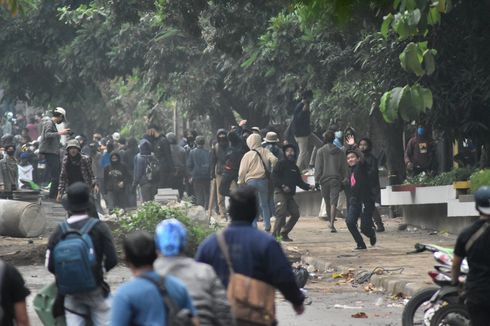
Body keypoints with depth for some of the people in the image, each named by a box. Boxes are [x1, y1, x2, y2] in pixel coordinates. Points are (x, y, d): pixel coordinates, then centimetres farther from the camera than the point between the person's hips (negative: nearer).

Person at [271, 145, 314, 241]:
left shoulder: (295, 167, 21)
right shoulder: (281, 164, -2)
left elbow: (299, 182, 22)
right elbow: (274, 177, -11)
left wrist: (309, 186, 6)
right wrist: (282, 186, -21)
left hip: (290, 194, 8)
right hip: (280, 193, -8)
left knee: (295, 214, 5)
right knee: (281, 213, -19)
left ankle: (284, 233, 15)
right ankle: (275, 234, -16)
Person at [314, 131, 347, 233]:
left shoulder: (321, 151, -3)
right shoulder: (340, 152, 3)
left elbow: (318, 167, -3)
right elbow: (343, 167, 7)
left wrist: (317, 180, 2)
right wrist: (344, 181, 14)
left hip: (324, 179, 0)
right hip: (336, 180, 0)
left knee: (327, 203, 14)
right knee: (333, 203, -6)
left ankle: (330, 222, 26)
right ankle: (332, 224, -19)